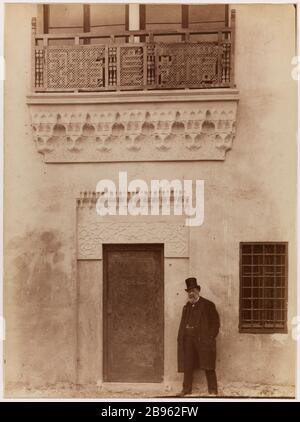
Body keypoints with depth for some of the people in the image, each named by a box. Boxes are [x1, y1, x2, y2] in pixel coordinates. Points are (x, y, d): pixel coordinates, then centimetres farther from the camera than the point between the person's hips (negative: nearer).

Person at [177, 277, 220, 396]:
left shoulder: (208, 305, 2)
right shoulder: (186, 307, 18)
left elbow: (215, 322, -1)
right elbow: (182, 324, 19)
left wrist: (210, 337, -11)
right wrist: (180, 338, 7)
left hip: (203, 339, -5)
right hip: (188, 339, 5)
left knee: (208, 366, -3)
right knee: (187, 366, 5)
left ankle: (213, 390, 3)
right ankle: (186, 389, 13)